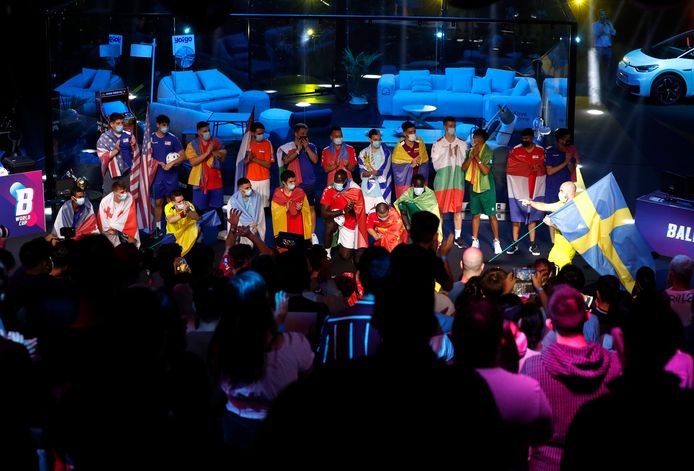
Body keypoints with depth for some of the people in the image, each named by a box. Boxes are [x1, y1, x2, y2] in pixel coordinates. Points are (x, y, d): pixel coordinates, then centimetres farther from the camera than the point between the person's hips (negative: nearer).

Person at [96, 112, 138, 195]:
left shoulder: (128, 135, 5)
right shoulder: (104, 138, -5)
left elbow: (135, 153, 11)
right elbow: (103, 157, -11)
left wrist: (134, 146, -11)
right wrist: (116, 150, -23)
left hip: (127, 172, 4)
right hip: (112, 174, -4)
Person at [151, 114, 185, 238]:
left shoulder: (172, 138, 0)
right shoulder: (151, 138, 1)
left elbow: (183, 156, 0)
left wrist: (171, 164, -14)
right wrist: (161, 164, -11)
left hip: (172, 176, 0)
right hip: (158, 175, 0)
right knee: (158, 202, 4)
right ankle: (158, 227, 13)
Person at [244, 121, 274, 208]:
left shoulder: (267, 144, -5)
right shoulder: (248, 143, 3)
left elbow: (268, 164, -9)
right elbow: (244, 162, 9)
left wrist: (254, 158, -18)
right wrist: (248, 158, -14)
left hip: (263, 180, -2)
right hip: (250, 179, 2)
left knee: (262, 205, -4)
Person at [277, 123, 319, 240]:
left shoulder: (311, 146, 10)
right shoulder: (288, 147, 5)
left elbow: (315, 160, -4)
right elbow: (286, 160, -11)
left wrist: (306, 147, -9)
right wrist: (298, 150, -15)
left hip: (309, 183, 1)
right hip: (293, 183, -1)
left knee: (311, 208, 1)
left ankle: (312, 234, 4)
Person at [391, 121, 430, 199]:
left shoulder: (420, 143, 5)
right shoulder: (399, 146, -5)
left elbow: (425, 160, 13)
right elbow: (396, 164, -5)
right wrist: (410, 164, -14)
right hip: (405, 180, -3)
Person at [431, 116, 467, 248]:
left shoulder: (462, 143, 9)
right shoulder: (438, 144, 2)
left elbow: (466, 162, 6)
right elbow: (435, 164, -3)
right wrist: (447, 154, -11)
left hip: (457, 180, 2)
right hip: (442, 180, -2)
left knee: (458, 209, 2)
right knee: (439, 209, 1)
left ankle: (458, 237, 7)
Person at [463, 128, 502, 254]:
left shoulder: (488, 152, -11)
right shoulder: (471, 151, 7)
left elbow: (486, 171, -19)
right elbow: (464, 168, 2)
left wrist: (477, 157, -20)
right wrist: (471, 157, -12)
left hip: (486, 188, -5)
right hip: (474, 187, 5)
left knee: (492, 215, -3)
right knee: (475, 215, 10)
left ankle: (496, 241, 3)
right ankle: (475, 241, 17)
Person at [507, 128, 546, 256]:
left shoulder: (541, 151, 2)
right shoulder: (515, 150, -2)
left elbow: (545, 169, 8)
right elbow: (510, 169, -5)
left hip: (535, 191, 1)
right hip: (518, 190, -1)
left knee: (532, 217, 6)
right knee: (516, 218, 3)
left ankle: (532, 244, 10)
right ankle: (515, 244, 9)